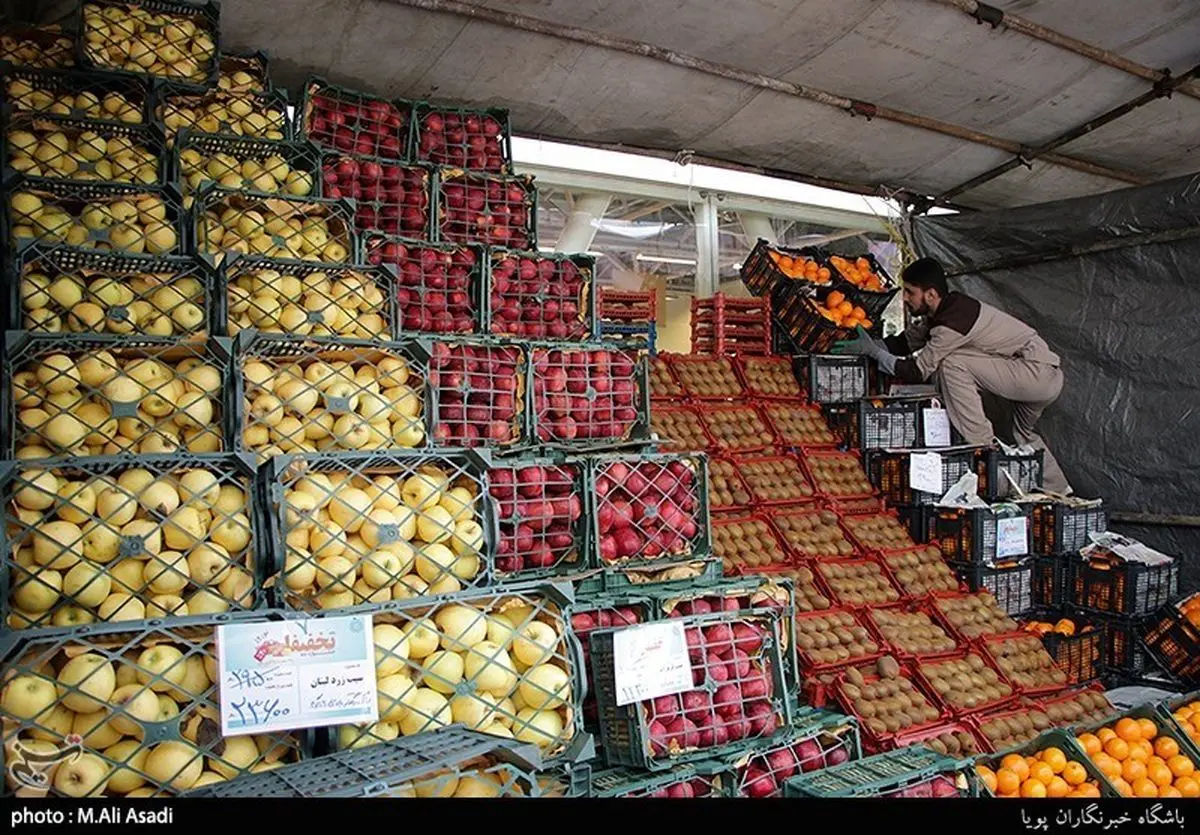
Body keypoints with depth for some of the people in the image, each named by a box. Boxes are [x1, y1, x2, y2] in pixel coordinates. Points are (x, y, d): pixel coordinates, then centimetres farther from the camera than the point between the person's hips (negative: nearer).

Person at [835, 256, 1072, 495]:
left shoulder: (954, 320, -23)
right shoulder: (945, 309, 6)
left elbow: (917, 371, -18)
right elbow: (907, 340, 16)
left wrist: (873, 351, -12)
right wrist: (868, 344, 2)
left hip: (1043, 374, -10)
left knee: (952, 364, -20)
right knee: (1024, 434, 30)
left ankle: (982, 447, -13)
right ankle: (1061, 495, 41)